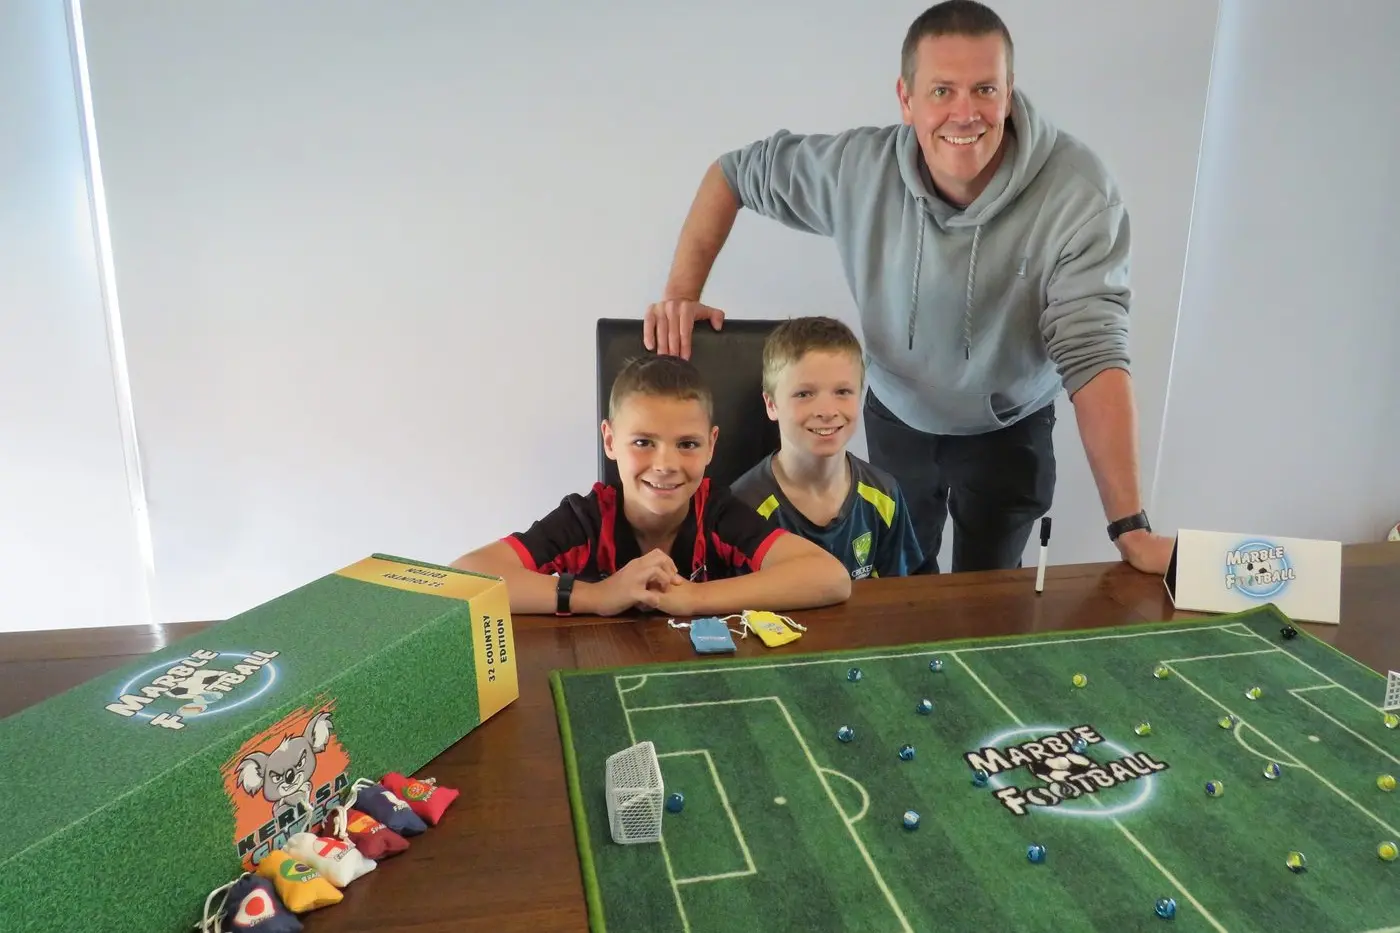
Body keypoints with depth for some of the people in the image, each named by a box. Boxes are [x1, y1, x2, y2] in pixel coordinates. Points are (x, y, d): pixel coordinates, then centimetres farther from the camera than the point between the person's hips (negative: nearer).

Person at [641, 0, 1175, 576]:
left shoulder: (1079, 194, -30)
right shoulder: (859, 167, -24)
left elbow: (1093, 354, -31)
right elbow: (734, 172, -8)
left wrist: (1130, 528, -35)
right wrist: (682, 291, -18)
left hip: (1009, 429, -2)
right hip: (895, 418, 3)